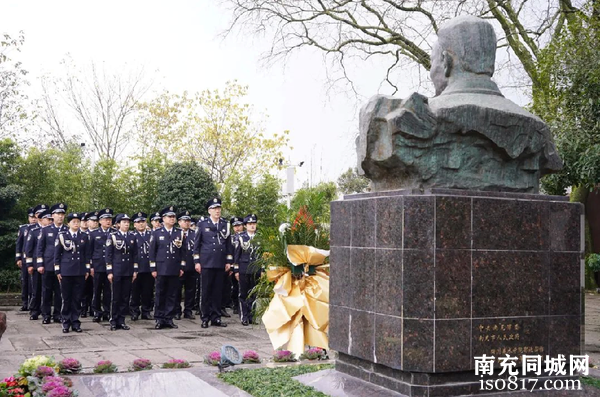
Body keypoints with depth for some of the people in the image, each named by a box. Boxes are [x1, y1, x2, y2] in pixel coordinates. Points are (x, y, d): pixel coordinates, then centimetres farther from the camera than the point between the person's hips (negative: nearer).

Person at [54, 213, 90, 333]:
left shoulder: (84, 237, 8)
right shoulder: (62, 236, 2)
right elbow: (57, 254, 3)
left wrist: (87, 270, 8)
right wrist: (57, 271, 0)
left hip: (80, 272, 2)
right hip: (66, 271, -2)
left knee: (78, 298, 4)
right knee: (66, 298, 2)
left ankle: (75, 322, 12)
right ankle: (66, 322, 11)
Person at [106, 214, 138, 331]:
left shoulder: (132, 237, 9)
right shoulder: (113, 236, -2)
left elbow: (135, 254, 12)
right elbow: (108, 255, -3)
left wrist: (135, 270, 6)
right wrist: (109, 272, -8)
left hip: (128, 272, 4)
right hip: (116, 271, -4)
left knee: (126, 297, 5)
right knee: (116, 297, 0)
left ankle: (121, 320, 13)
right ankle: (114, 321, 10)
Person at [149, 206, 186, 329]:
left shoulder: (180, 233, 10)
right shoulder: (156, 233, 4)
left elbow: (182, 251, 10)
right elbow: (152, 252, 3)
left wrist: (182, 267, 4)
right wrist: (153, 268, -3)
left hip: (175, 270, 2)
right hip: (161, 269, -2)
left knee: (172, 295, 4)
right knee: (160, 294, 2)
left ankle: (169, 318, 11)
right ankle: (159, 319, 9)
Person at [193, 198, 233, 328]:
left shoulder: (225, 224, 9)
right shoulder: (203, 224, 2)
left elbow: (228, 244, 12)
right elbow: (197, 243, 3)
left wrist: (228, 261, 7)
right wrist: (197, 261, -2)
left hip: (221, 263, 3)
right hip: (206, 262, -2)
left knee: (218, 291, 6)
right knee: (206, 291, 2)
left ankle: (216, 318, 13)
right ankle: (205, 318, 9)